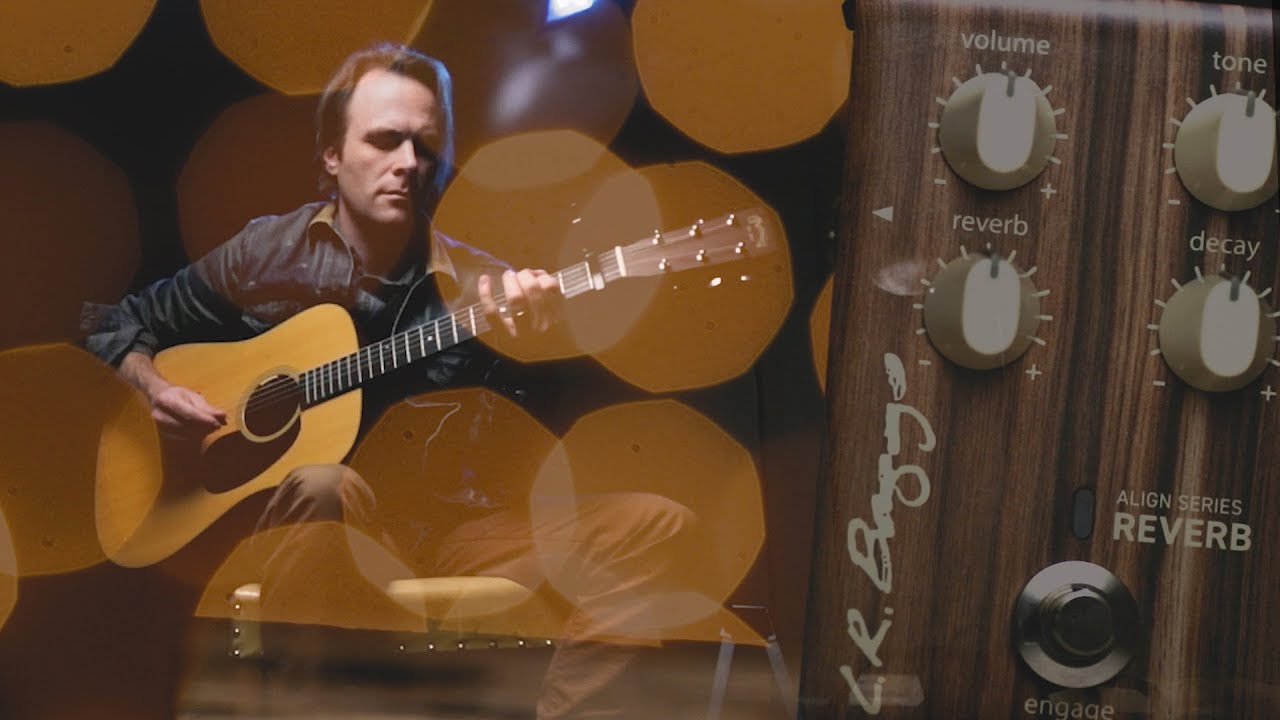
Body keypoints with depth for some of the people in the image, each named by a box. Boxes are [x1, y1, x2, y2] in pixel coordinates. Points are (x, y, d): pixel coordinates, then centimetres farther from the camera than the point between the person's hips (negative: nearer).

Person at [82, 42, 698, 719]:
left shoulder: (483, 289, 2)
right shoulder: (264, 254, 3)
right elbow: (118, 323, 17)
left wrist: (528, 349, -26)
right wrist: (159, 392, -4)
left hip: (439, 529, 2)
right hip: (265, 522, -2)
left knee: (658, 525, -17)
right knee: (325, 487, -41)